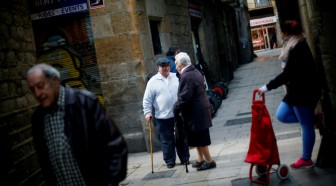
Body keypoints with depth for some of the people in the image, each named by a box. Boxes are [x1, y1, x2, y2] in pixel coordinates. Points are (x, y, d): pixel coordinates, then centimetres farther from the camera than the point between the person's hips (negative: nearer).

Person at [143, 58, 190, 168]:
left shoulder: (176, 77, 7)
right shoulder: (153, 81, -1)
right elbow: (147, 100, 0)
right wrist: (147, 113, -8)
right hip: (163, 117, -2)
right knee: (167, 140, 4)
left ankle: (185, 159, 22)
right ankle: (170, 161, 15)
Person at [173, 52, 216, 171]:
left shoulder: (186, 76, -21)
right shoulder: (195, 72, 11)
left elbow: (184, 98, -24)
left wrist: (176, 110, -11)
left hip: (195, 113, -10)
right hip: (200, 111, 10)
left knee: (200, 139, 1)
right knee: (198, 138, 19)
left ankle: (209, 161, 10)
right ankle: (200, 159, 30)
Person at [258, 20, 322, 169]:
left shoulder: (297, 48, -20)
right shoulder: (297, 45, 12)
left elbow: (287, 73, -26)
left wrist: (268, 87, -23)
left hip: (304, 90, -10)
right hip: (298, 89, 10)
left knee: (306, 124, 0)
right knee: (281, 115, 9)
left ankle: (306, 159, 9)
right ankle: (313, 119, 14)